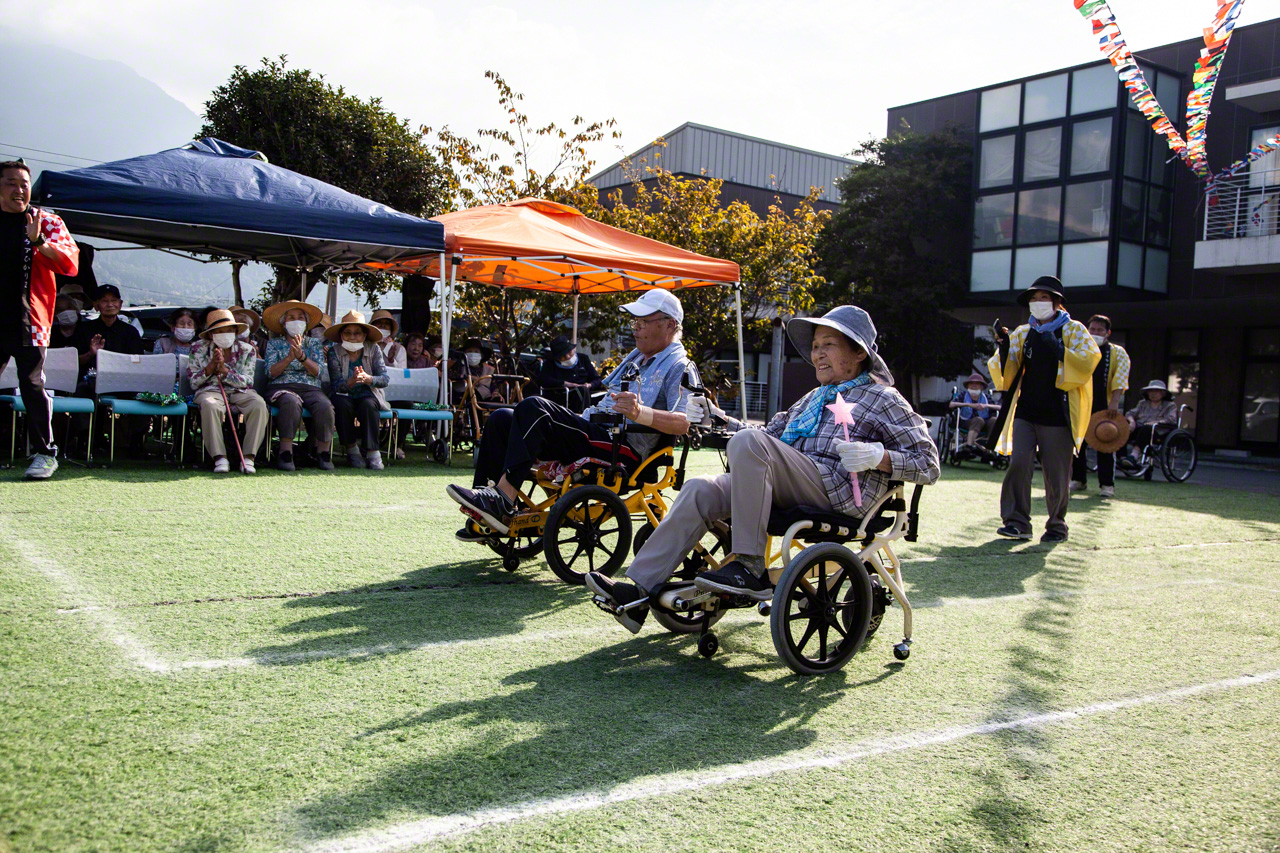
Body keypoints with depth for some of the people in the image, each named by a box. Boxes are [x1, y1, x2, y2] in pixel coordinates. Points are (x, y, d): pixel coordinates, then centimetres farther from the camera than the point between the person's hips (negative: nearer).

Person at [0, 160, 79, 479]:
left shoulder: (46, 222, 4)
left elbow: (69, 264, -9)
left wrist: (39, 241, -22)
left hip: (27, 322, -3)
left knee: (32, 387, -3)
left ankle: (44, 453, 6)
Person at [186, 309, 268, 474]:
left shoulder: (247, 350, 7)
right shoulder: (199, 350, 8)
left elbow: (247, 381, -2)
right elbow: (193, 383, 4)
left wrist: (223, 369, -15)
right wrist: (211, 366, -10)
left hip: (240, 392, 1)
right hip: (211, 390, -1)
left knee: (259, 405, -32)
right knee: (209, 405, -38)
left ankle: (248, 457, -30)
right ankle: (220, 458, -34)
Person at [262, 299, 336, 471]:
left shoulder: (315, 343, 19)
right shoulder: (274, 343, 16)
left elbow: (318, 371, 2)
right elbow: (271, 372, 0)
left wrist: (301, 356, -13)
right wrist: (290, 357, -14)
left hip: (311, 388, 2)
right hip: (282, 387, -1)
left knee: (325, 406, -33)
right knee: (292, 403, -38)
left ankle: (323, 452, -21)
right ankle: (285, 453, -35)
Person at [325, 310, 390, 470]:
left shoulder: (373, 350, -2)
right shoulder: (334, 353, -4)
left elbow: (384, 379, -11)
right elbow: (337, 386, -14)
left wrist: (367, 378, -34)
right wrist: (352, 381, -36)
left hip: (367, 396, 0)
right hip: (344, 396, 0)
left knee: (368, 405, -33)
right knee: (343, 405, -33)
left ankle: (373, 451, -27)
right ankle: (352, 449, -16)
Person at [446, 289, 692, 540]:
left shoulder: (679, 366, -4)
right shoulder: (636, 357, 27)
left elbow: (684, 423, -20)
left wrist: (640, 412, -35)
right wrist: (580, 418, 20)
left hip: (623, 448, -10)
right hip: (593, 430, 10)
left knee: (533, 408, -28)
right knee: (502, 419, 0)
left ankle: (502, 502, -31)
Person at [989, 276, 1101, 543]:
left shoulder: (1073, 330, 5)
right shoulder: (1022, 333, 13)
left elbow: (1087, 362, -10)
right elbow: (1007, 374, 8)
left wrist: (1057, 350, -20)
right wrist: (1004, 348, -10)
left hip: (1057, 414, -3)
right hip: (1025, 413, 3)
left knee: (1056, 473, 1)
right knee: (1018, 463, -12)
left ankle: (1057, 526, 17)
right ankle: (1017, 522, -5)